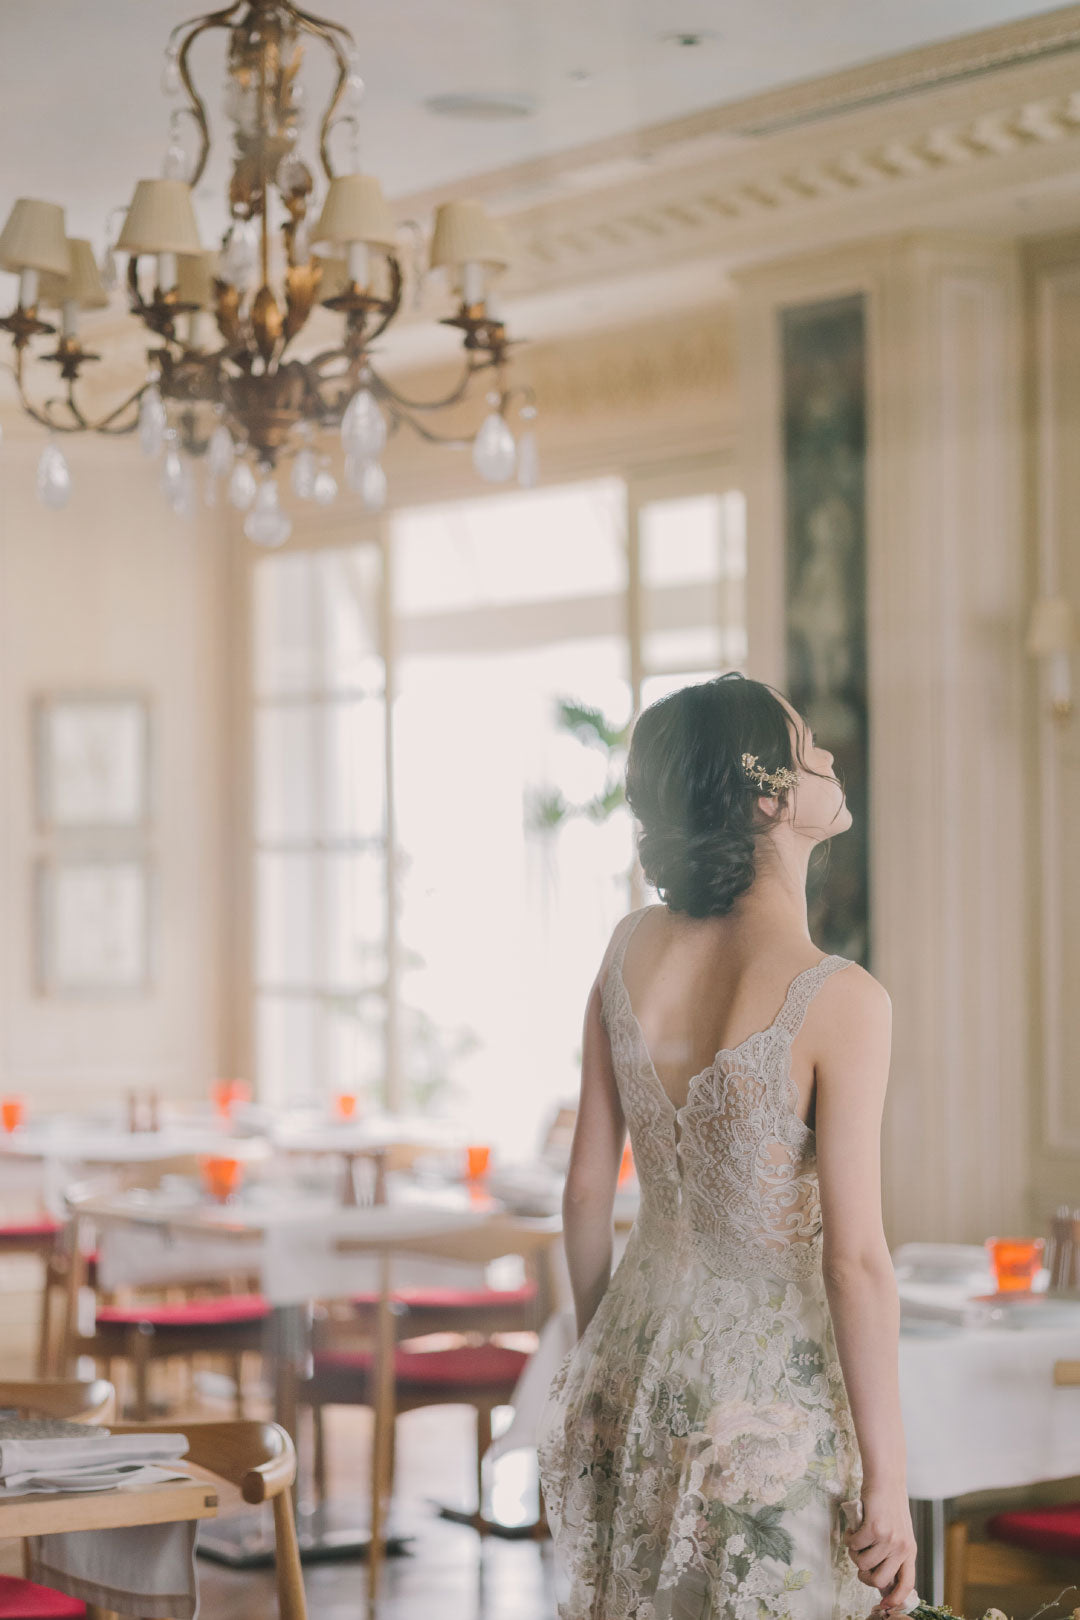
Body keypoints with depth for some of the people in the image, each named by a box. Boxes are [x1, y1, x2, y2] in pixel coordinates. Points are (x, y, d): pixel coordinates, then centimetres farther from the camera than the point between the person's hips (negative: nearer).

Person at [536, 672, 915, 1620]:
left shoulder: (631, 951, -4)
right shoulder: (840, 1000, -21)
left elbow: (587, 1188, 4)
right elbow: (855, 1262, -20)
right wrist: (887, 1483, -12)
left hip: (640, 1353, 6)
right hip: (770, 1392, -6)